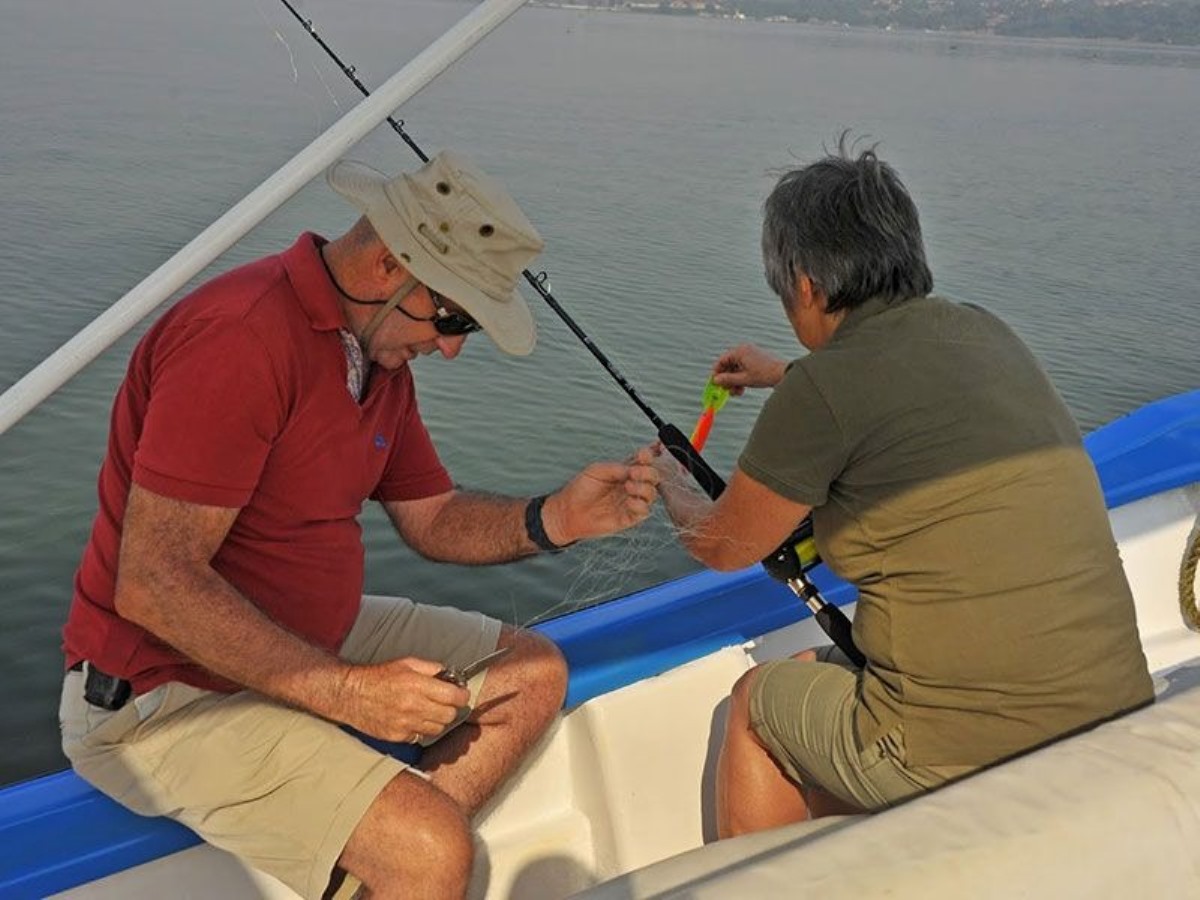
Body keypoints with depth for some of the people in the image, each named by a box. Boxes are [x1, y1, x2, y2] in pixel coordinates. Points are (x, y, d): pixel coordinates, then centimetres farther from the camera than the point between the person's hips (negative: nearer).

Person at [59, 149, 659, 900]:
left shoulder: (382, 347, 5)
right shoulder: (243, 337, -25)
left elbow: (433, 519, 11)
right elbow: (153, 586, -27)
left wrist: (555, 520, -8)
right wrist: (342, 690, -26)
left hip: (307, 640, 10)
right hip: (171, 691, -10)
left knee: (533, 672, 8)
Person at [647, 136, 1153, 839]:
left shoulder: (823, 388, -14)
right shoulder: (986, 335, 7)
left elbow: (722, 549, 1)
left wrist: (666, 478, 22)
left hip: (960, 759, -7)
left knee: (757, 701, 19)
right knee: (816, 680, 27)